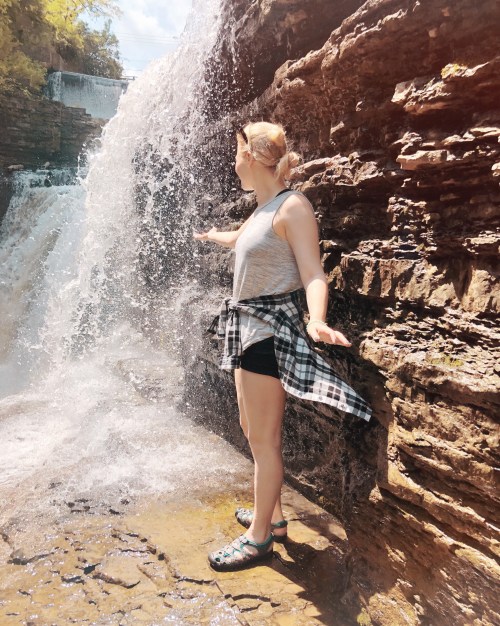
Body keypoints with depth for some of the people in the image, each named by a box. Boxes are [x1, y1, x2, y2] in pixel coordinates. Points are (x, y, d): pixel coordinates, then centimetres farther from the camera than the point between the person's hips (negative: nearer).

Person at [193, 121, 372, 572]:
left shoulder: (292, 206, -13)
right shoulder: (263, 208, 15)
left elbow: (313, 274, -22)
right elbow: (238, 238, 37)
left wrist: (317, 320, -41)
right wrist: (211, 236, 57)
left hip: (271, 328, -10)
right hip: (251, 327, 10)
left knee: (264, 438, 1)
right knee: (252, 428, 18)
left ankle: (260, 537, 18)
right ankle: (271, 515, 35)